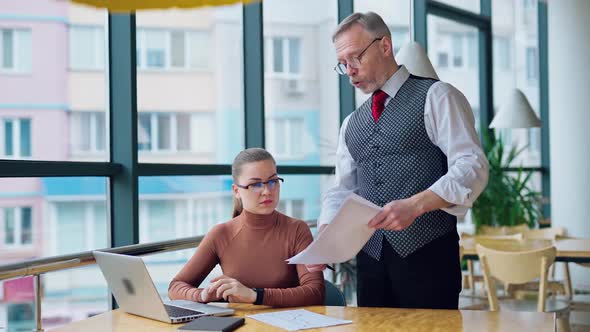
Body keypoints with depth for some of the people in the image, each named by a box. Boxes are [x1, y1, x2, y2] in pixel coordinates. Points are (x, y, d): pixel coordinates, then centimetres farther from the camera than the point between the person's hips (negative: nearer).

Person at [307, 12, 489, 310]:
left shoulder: (436, 97, -1)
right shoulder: (351, 125, 17)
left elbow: (472, 167, -12)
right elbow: (342, 191, 17)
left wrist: (414, 205, -26)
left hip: (427, 254, -5)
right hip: (370, 259, 5)